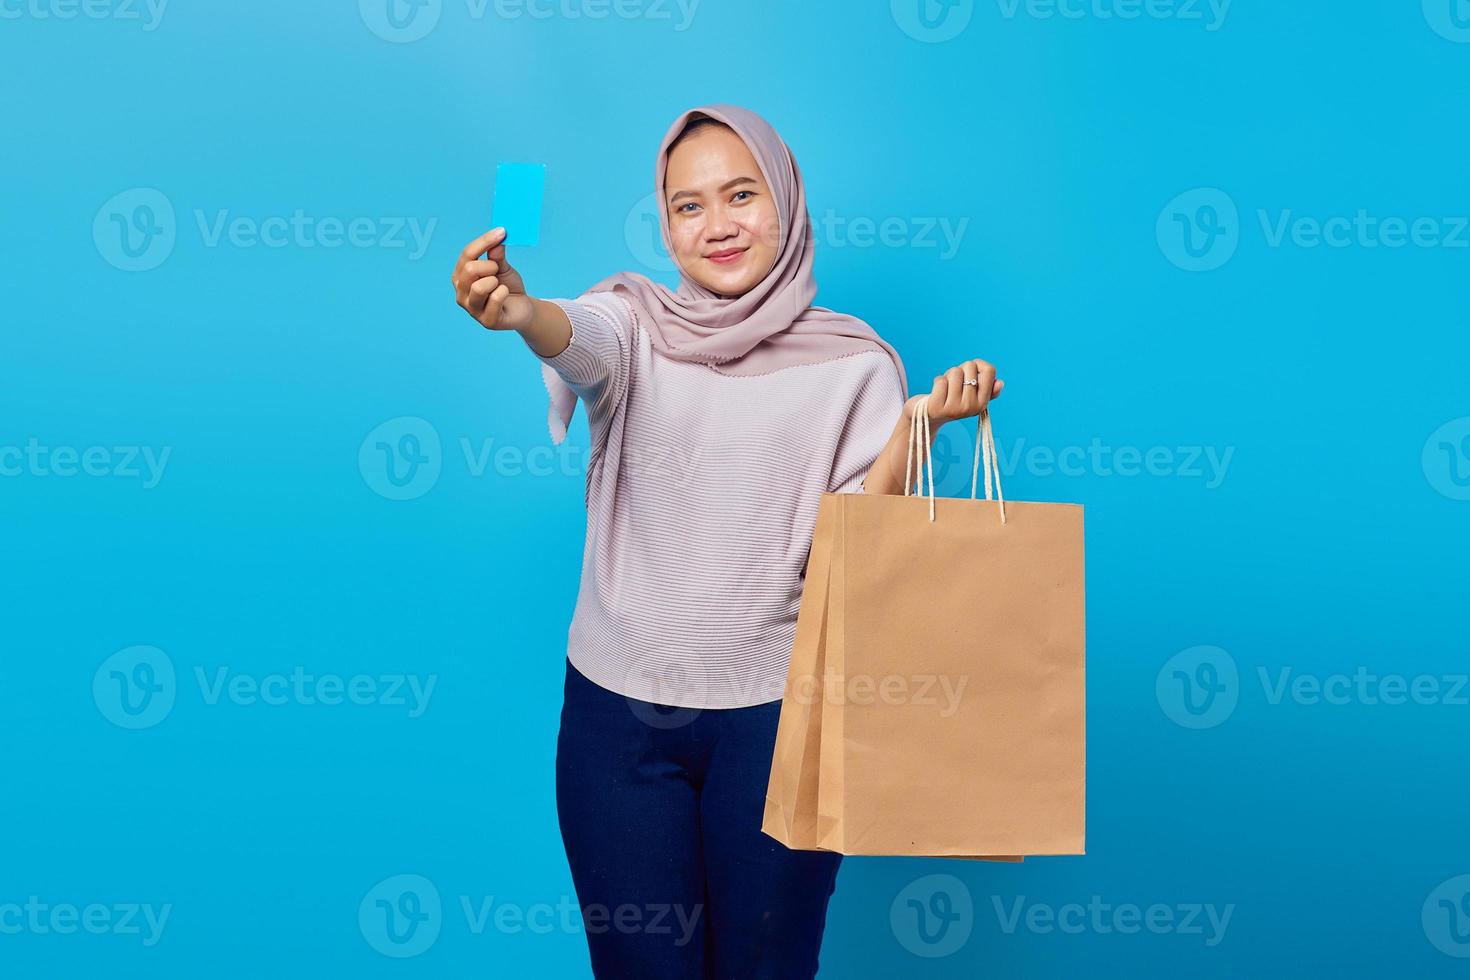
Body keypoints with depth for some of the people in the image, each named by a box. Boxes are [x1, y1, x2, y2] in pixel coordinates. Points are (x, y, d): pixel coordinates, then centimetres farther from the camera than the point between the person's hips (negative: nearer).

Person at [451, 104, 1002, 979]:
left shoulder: (853, 360, -2)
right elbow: (580, 341, -25)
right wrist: (521, 312, -47)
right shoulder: (635, 322, 0)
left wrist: (918, 422, -21)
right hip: (618, 708, 1)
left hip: (779, 715, 0)